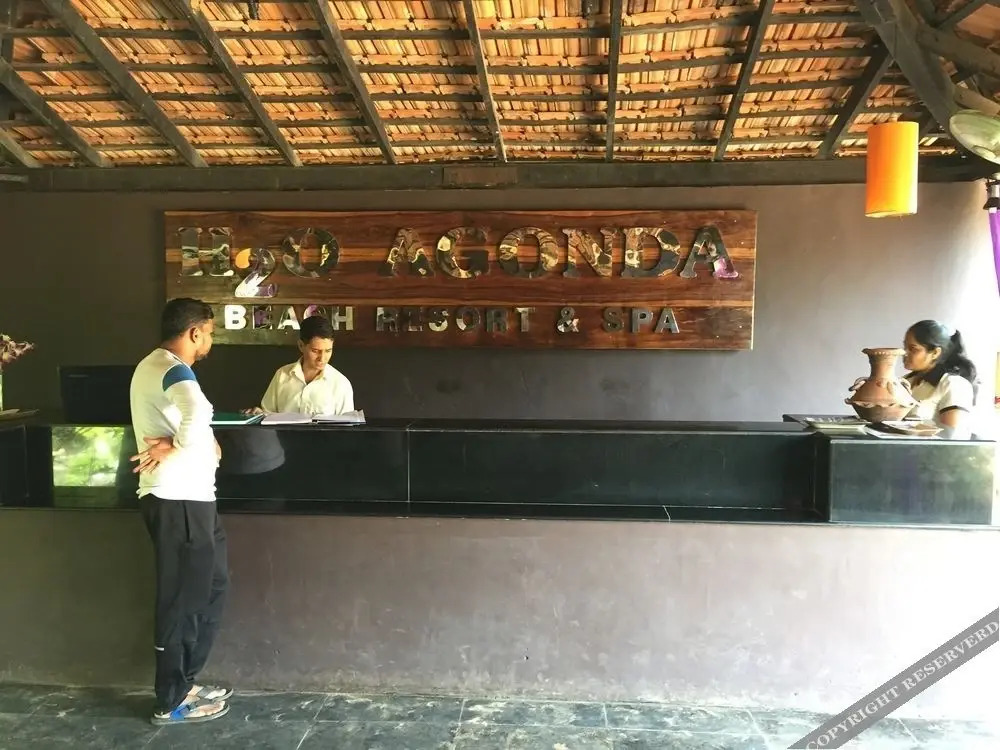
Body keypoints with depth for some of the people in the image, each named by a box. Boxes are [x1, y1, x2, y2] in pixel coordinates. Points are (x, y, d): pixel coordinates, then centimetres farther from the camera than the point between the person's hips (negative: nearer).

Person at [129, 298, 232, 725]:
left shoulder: (154, 366, 16)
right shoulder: (173, 371, -17)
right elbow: (196, 417, -39)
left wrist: (207, 442, -3)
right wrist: (179, 446, -18)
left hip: (182, 496, 10)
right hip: (180, 501, -10)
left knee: (210, 588, 18)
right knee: (184, 599, 1)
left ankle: (182, 684, 29)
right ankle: (172, 703, 15)